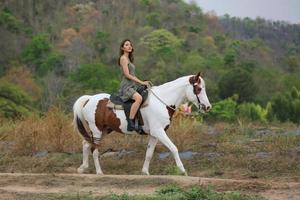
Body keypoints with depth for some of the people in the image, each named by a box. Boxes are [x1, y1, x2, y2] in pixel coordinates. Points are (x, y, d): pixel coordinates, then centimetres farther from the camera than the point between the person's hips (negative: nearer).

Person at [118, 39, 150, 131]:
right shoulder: (123, 58, -9)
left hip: (132, 86, 11)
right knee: (139, 98, -35)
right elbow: (127, 75, -17)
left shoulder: (128, 59, 20)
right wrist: (141, 82, -17)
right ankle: (130, 123, -37)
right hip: (126, 86, -11)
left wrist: (142, 82, 13)